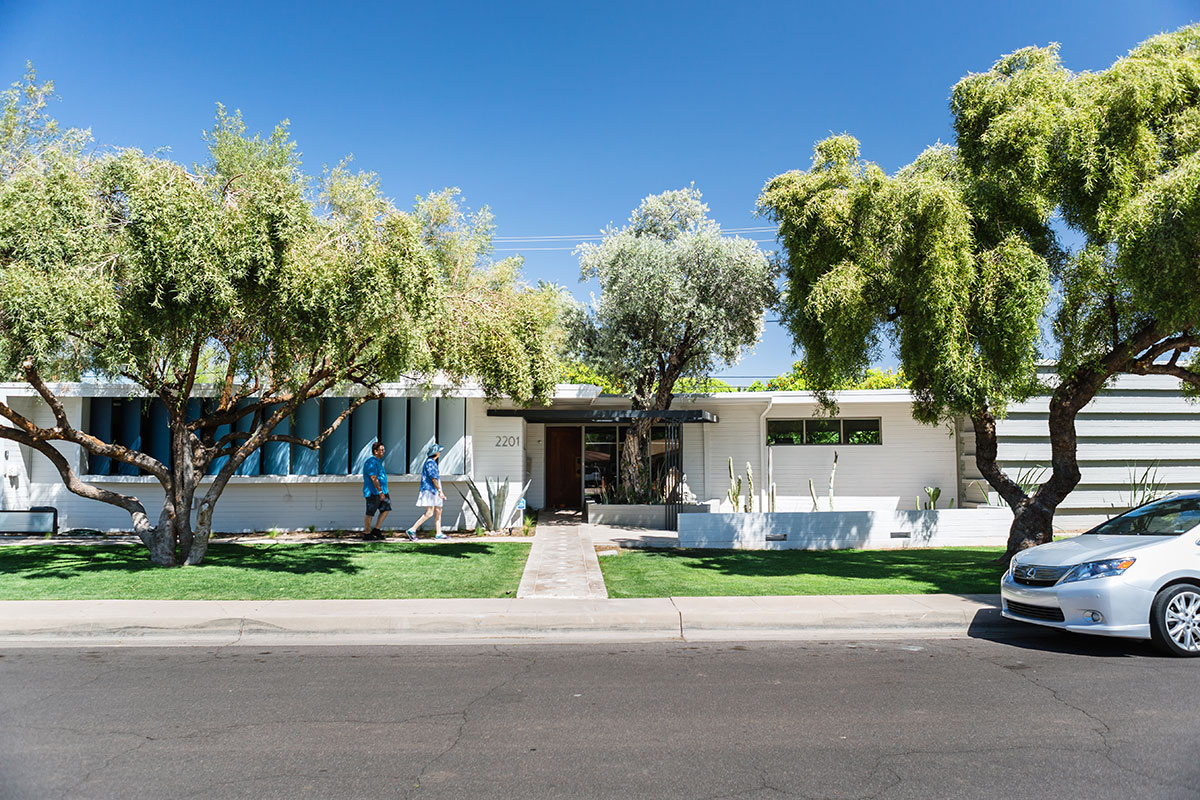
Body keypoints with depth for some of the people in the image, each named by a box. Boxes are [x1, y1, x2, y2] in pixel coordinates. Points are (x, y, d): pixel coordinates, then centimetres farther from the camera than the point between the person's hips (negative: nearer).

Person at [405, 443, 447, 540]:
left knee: (438, 511, 8)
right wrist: (440, 491, -20)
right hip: (429, 490, -11)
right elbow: (433, 478, -19)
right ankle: (412, 530, -11)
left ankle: (438, 533, 10)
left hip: (434, 491, 11)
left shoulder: (432, 462, 19)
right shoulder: (430, 462, -13)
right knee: (429, 513, -13)